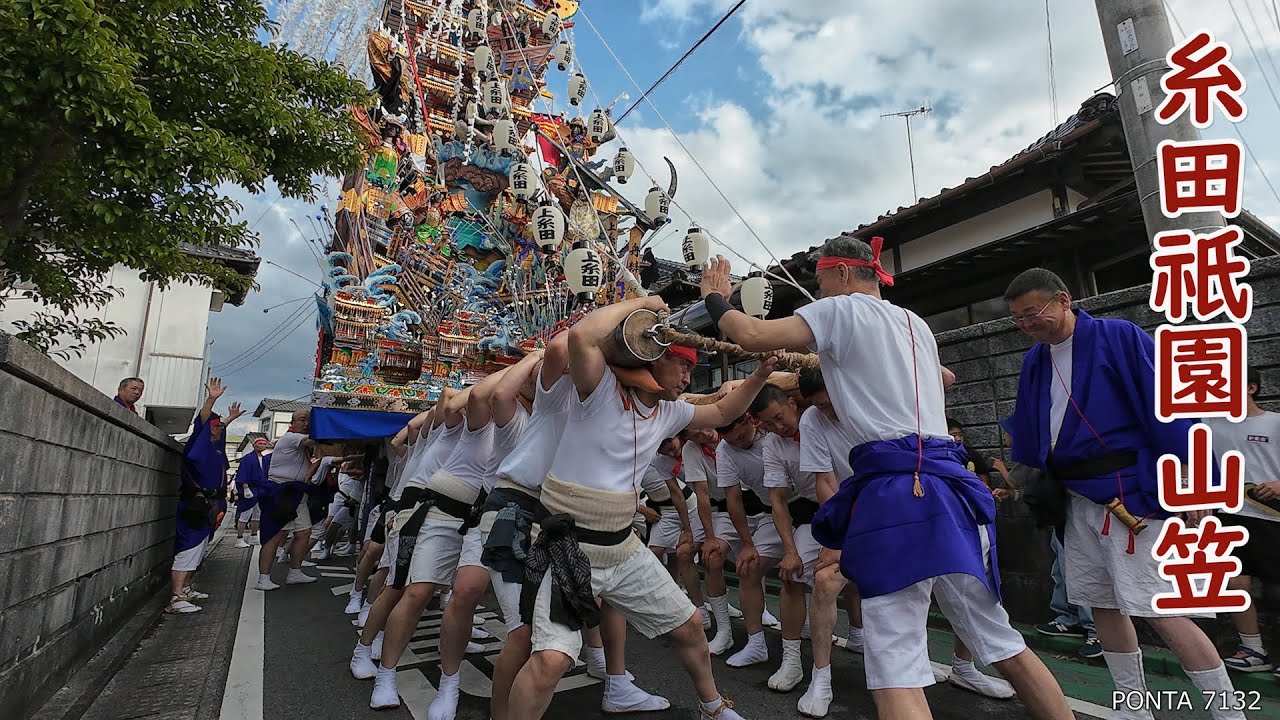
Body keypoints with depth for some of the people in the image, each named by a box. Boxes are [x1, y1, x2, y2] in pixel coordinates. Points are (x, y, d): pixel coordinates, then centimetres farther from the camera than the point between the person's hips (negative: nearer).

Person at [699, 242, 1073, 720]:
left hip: (896, 488, -8)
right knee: (1004, 646, 19)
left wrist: (715, 298, 9)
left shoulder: (843, 309, 1)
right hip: (949, 482, 8)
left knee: (897, 670, -7)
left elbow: (753, 336, -12)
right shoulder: (915, 323, 24)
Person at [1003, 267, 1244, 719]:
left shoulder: (1120, 338, -9)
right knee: (1101, 605, 12)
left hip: (1131, 494, -7)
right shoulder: (1034, 362, 10)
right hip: (1077, 500, 7)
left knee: (1158, 609, -8)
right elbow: (1027, 431, 15)